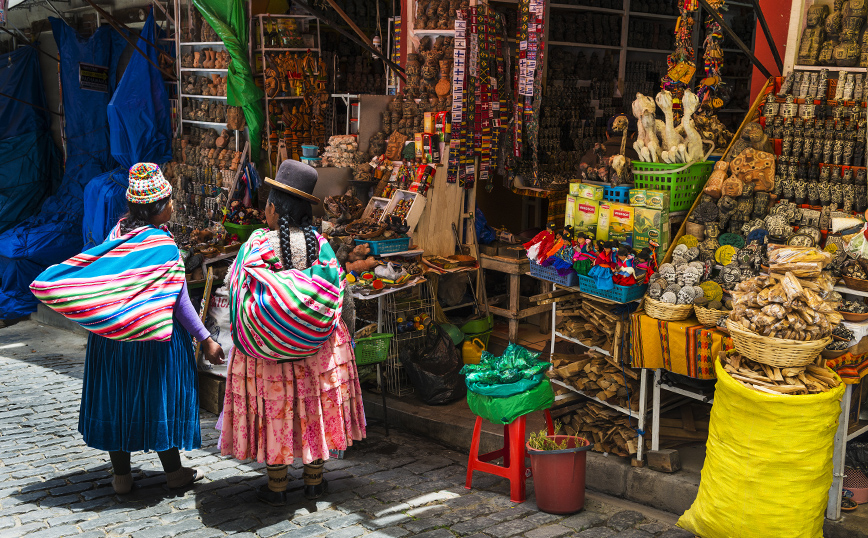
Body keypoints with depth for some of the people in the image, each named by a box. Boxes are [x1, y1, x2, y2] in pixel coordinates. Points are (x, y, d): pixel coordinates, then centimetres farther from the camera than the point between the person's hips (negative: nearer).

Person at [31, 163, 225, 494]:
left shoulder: (118, 233, -1)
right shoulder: (162, 245, -18)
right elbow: (179, 300, -16)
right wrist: (205, 339, -11)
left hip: (111, 339, 5)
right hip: (154, 339, -5)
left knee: (116, 399, 12)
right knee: (159, 398, 8)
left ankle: (121, 476, 22)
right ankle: (173, 471, 21)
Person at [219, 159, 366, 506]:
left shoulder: (257, 246, -12)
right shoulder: (318, 244, -5)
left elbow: (240, 294, -7)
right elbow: (335, 289, 0)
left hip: (268, 342, -2)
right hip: (317, 345, 2)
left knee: (274, 409, 8)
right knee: (314, 403, 13)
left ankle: (277, 486, 18)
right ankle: (314, 480, 23)